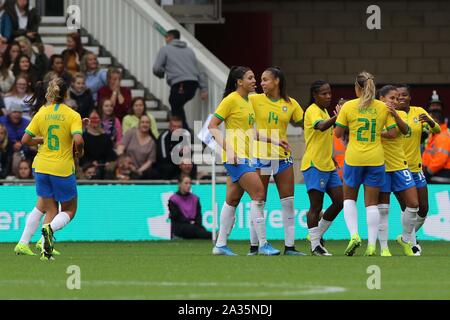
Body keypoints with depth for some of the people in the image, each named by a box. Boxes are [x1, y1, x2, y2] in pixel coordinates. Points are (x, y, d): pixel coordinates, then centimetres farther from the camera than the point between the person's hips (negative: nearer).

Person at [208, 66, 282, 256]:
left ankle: (221, 245, 14)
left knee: (232, 200, 10)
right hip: (236, 156, -9)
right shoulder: (231, 100, -9)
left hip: (245, 157, 9)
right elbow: (212, 126, -11)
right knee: (259, 194, -13)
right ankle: (263, 244, -12)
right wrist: (227, 148, -20)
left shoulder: (248, 101, 16)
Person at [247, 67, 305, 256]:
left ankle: (289, 246, 5)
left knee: (288, 202, 1)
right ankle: (254, 246, 8)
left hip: (283, 155, 2)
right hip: (260, 155, -2)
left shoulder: (291, 104, 4)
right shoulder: (255, 100, -1)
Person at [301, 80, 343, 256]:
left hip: (327, 165, 9)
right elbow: (321, 126, -34)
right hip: (314, 165, -9)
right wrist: (336, 118, -51)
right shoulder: (312, 111, -12)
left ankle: (318, 234, 17)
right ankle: (315, 245, -2)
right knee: (316, 207, -6)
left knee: (340, 201, 4)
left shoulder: (324, 111, 17)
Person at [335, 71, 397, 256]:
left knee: (349, 198, 16)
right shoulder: (383, 107, 0)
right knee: (372, 203, 6)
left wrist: (338, 116, 16)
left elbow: (338, 133, -1)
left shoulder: (348, 107, -5)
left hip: (354, 158, -1)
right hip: (376, 158, 1)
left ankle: (354, 234, -5)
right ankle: (371, 245, -1)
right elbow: (392, 133, 0)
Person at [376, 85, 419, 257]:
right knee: (383, 208, -2)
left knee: (413, 204, -1)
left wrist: (395, 114, -29)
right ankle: (384, 248, 4)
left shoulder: (400, 114, 6)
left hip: (399, 165, 3)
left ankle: (405, 239, 20)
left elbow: (405, 130, -15)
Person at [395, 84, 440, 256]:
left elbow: (437, 130, -5)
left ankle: (407, 237, 30)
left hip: (415, 167, 4)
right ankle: (412, 244, 5)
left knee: (423, 209, 7)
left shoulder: (418, 112, 2)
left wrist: (429, 122, -28)